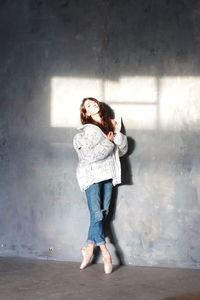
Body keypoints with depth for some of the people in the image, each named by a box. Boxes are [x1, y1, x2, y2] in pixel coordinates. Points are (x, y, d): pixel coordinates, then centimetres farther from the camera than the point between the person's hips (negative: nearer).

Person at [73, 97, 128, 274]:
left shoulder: (111, 125, 13)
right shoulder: (86, 130, -4)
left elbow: (123, 150, 11)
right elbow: (91, 155, -15)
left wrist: (117, 136, -5)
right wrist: (108, 142, -8)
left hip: (108, 175, 5)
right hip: (92, 175, -5)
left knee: (102, 214, 2)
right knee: (96, 214, -10)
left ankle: (89, 249, 12)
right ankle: (105, 253, -9)